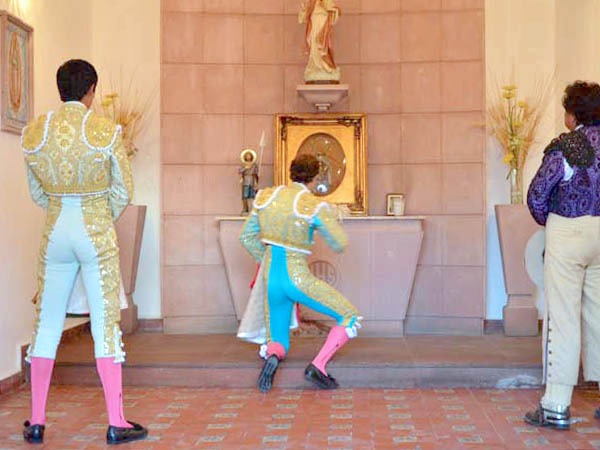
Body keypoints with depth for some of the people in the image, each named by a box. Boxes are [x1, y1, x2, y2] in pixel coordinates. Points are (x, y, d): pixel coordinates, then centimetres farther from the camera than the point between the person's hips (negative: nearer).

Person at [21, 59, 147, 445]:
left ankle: (36, 422, 16)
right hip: (96, 235, -3)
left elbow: (37, 192, 9)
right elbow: (123, 192, -3)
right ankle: (116, 423, 4)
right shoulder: (107, 131, -10)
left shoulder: (34, 132, 1)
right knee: (105, 323, 1)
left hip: (55, 233, 3)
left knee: (47, 323, 11)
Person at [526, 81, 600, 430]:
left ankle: (557, 406, -3)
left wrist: (547, 222, 10)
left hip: (569, 231, -6)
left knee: (562, 316, -4)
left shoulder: (565, 146, -10)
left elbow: (537, 194, -9)